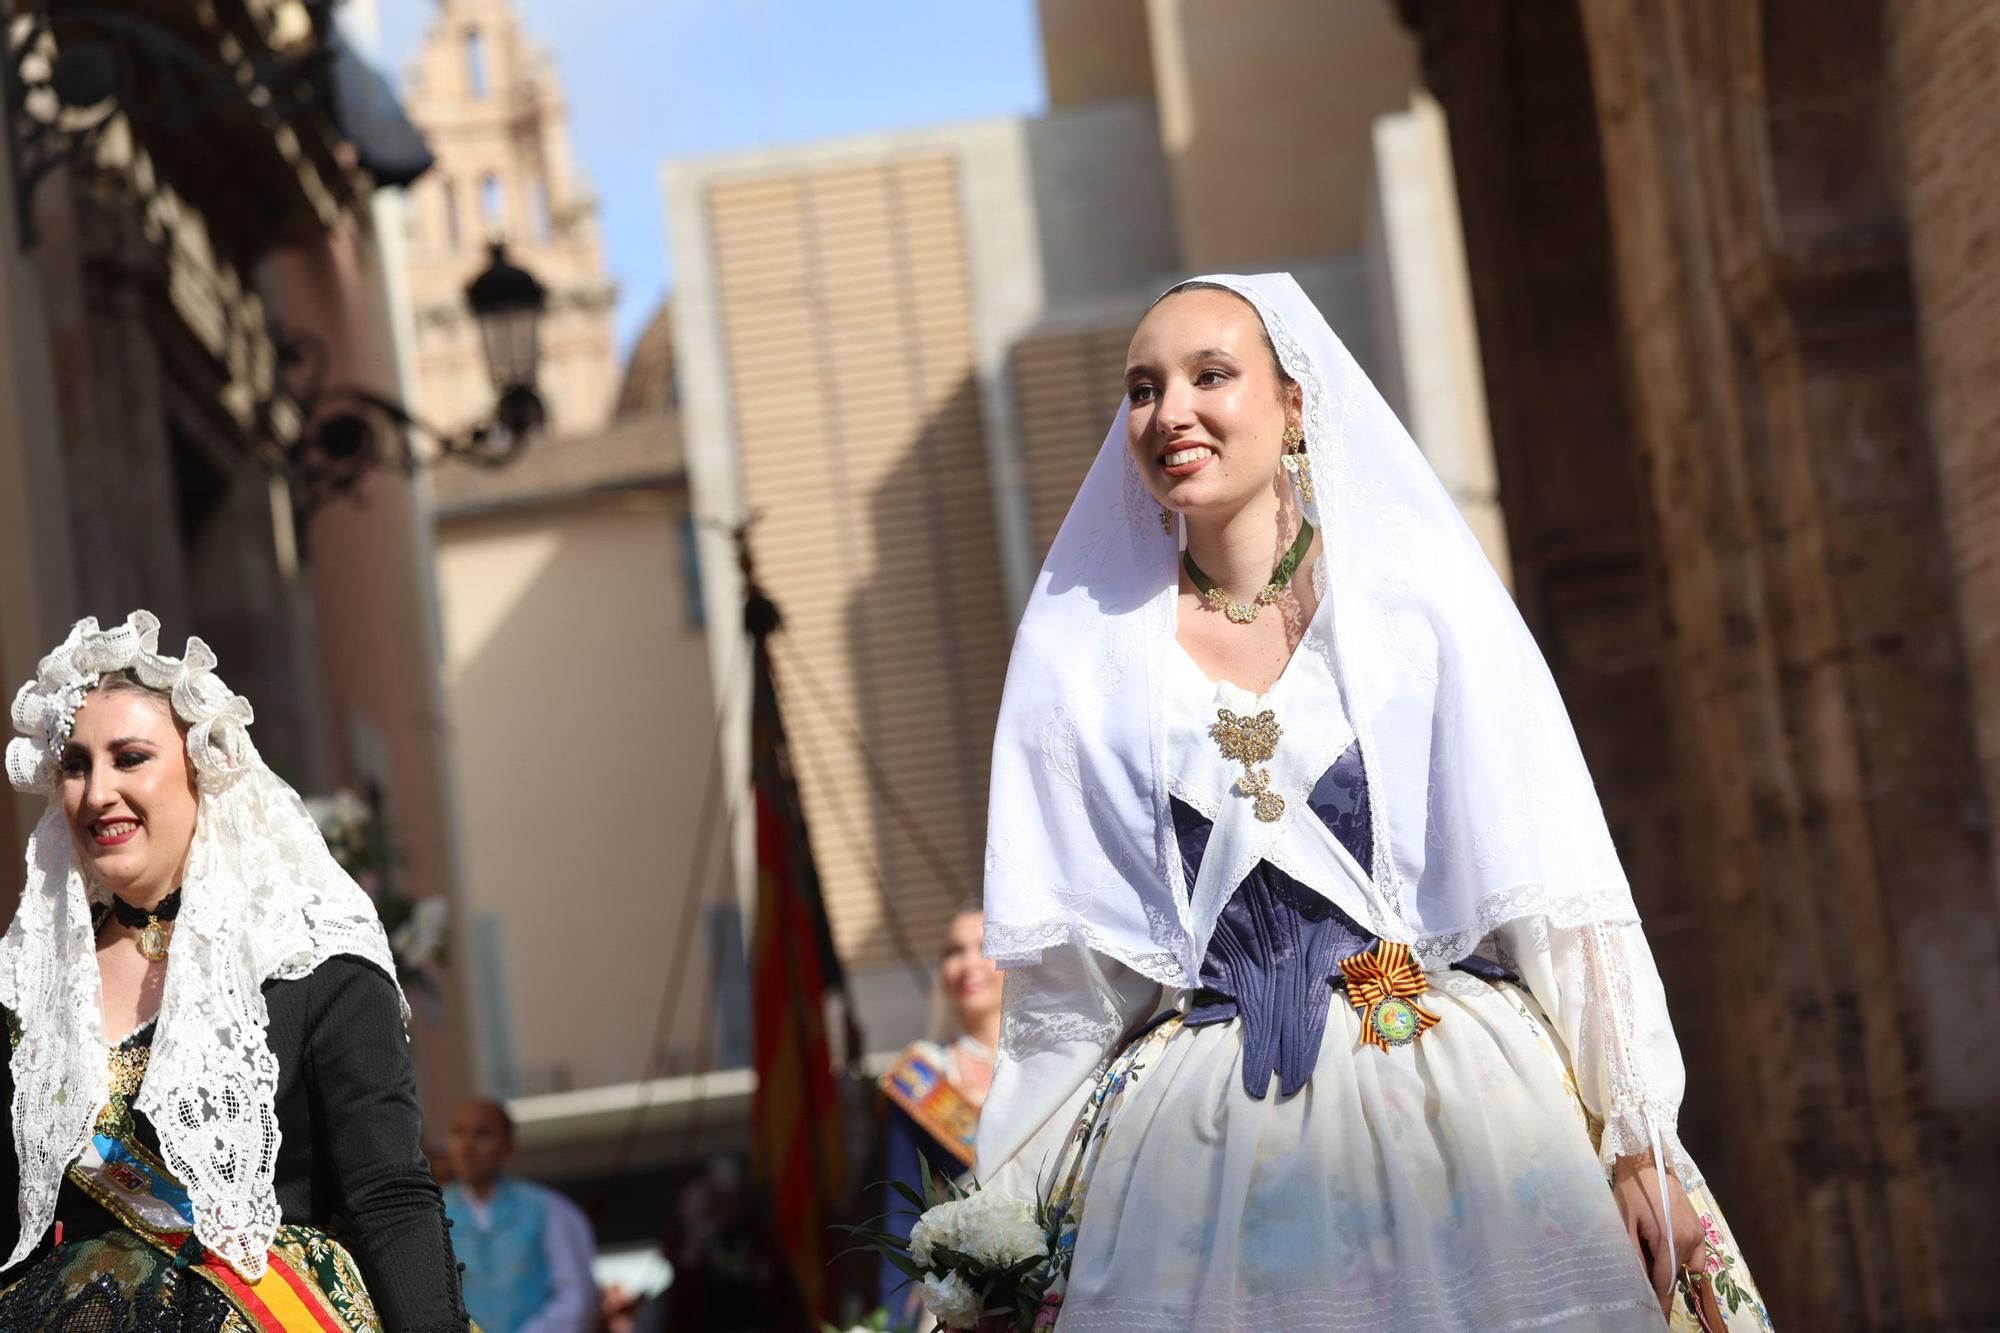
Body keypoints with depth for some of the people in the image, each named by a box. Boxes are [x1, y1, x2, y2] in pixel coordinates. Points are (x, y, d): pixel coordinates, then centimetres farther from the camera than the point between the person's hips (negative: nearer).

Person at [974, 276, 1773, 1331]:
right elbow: (1062, 976, 8)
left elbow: (1556, 894, -2)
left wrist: (1632, 1140, -8)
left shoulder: (1424, 600, 0)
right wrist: (1012, 1208, 3)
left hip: (1457, 1114, -1)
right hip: (1204, 1142, 1)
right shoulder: (1088, 655, 7)